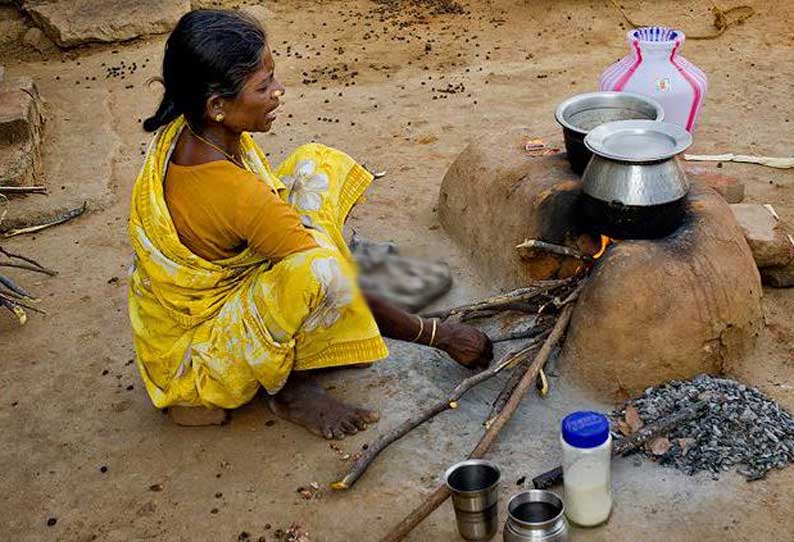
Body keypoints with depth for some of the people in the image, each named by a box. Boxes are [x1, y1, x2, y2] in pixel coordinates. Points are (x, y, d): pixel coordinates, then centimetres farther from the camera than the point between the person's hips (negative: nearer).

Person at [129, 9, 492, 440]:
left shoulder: (190, 130, -10)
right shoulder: (231, 191, -35)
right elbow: (345, 290, -26)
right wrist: (440, 336, -15)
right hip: (192, 355, -8)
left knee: (317, 165, 0)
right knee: (315, 271, -38)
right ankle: (291, 389, -7)